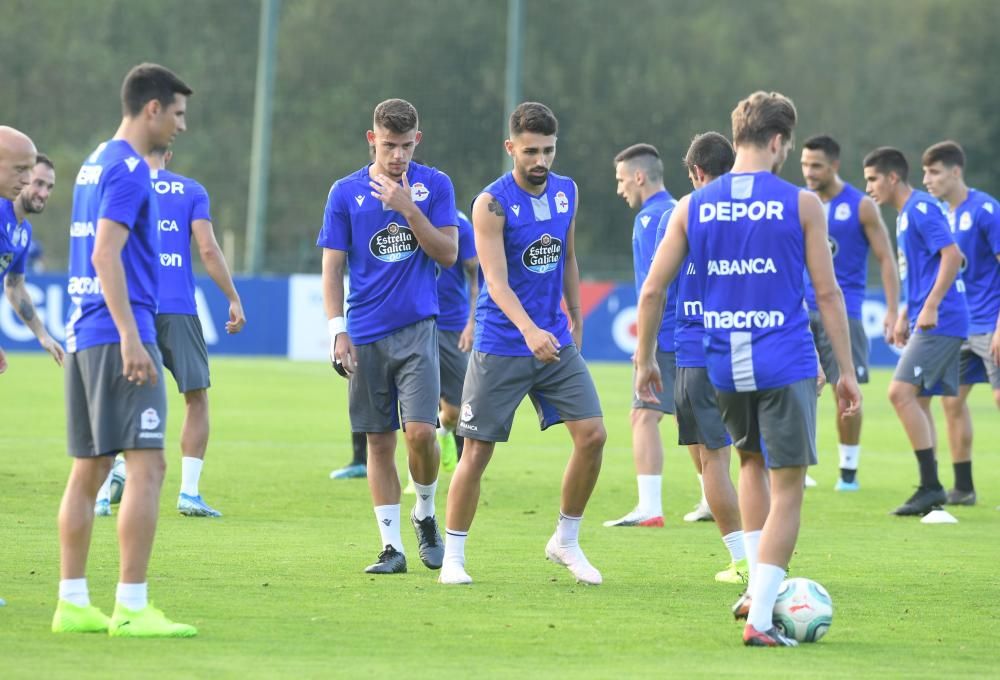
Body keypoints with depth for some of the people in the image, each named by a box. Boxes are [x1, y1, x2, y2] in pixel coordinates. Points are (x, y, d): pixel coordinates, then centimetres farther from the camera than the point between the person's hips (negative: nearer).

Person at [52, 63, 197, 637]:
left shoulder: (96, 164, 18)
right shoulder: (128, 169, -11)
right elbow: (106, 255, -19)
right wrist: (131, 339, -22)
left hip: (85, 334, 10)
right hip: (118, 333, -10)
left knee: (89, 470, 11)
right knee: (147, 466, -11)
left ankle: (73, 602, 12)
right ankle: (131, 608, -15)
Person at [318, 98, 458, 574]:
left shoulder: (434, 186, 3)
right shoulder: (346, 192, 4)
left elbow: (448, 254, -2)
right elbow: (332, 267, 5)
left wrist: (409, 209, -13)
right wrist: (338, 332, -3)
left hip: (417, 329, -1)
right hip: (367, 336, 1)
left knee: (421, 431, -14)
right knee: (380, 442, 2)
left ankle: (425, 515, 13)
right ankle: (392, 545, 7)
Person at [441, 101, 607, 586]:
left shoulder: (566, 192, 5)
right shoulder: (491, 203, -14)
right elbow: (496, 279, -23)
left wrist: (575, 318, 21)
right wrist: (529, 331, -37)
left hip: (556, 341, 5)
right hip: (500, 346, -5)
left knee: (592, 435, -5)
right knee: (477, 452, -2)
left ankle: (566, 542, 11)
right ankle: (453, 556, 10)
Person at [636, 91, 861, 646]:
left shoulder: (692, 207, 4)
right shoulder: (801, 205, -4)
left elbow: (653, 289, 3)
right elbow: (827, 292, -3)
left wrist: (644, 359, 15)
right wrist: (847, 371, 3)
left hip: (724, 368, 4)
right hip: (786, 365, -4)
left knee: (754, 463, 28)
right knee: (787, 491, 0)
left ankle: (758, 586, 25)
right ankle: (760, 618, -8)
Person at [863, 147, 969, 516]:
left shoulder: (921, 209, -12)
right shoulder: (905, 214, 19)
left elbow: (952, 255, -21)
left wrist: (930, 307, -24)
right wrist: (905, 315, 22)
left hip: (939, 322, -10)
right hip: (925, 323, 10)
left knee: (901, 392, -15)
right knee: (916, 401, 9)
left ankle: (931, 486, -14)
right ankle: (929, 489, 12)